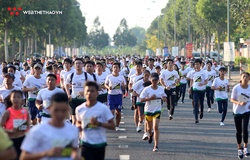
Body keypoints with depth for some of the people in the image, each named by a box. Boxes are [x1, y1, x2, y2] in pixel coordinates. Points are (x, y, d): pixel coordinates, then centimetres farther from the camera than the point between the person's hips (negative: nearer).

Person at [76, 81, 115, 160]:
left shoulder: (103, 108, -11)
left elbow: (112, 126, -9)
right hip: (86, 144, 1)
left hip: (100, 144, 0)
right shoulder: (79, 109, -2)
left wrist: (99, 123, -24)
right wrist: (79, 126, -7)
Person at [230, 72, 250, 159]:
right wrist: (239, 103, -25)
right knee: (239, 131, 8)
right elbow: (232, 99, -7)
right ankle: (239, 148, 25)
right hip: (237, 111, 0)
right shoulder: (236, 88, -10)